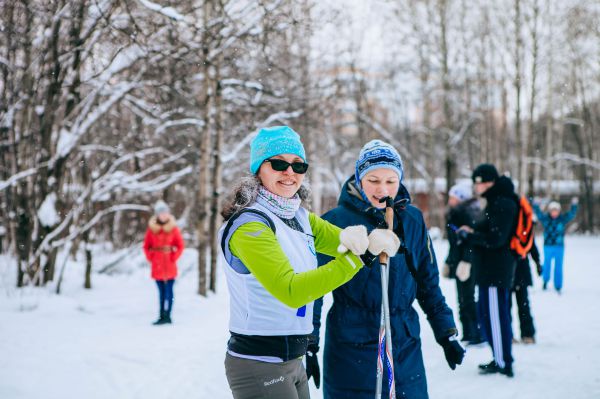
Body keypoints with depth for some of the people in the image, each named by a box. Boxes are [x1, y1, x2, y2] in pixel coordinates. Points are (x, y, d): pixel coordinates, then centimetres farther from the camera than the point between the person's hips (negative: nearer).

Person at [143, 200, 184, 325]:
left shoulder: (173, 228, -1)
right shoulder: (152, 228, 5)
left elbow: (180, 245, 1)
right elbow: (146, 246, 10)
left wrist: (173, 258, -6)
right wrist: (150, 258, 1)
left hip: (169, 265, -2)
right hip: (157, 265, 2)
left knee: (168, 290, -5)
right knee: (161, 291, 8)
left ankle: (167, 316, -5)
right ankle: (162, 316, 12)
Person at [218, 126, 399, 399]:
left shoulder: (300, 217, 8)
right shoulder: (249, 224, -16)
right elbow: (290, 290, -26)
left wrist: (374, 241, -23)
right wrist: (355, 258, -25)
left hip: (293, 363, 8)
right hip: (259, 367, -8)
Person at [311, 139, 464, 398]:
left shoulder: (412, 220, 4)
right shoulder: (336, 221, -8)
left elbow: (428, 283, 13)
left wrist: (446, 334, 12)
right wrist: (308, 346, -7)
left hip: (406, 346, 4)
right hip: (352, 348, -3)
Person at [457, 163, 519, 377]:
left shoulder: (502, 204, -16)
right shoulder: (497, 202, 16)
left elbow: (495, 239, -21)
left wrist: (469, 235, -11)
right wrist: (473, 231, 5)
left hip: (495, 269, -11)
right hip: (491, 269, 11)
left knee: (495, 315, -6)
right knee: (486, 312, 17)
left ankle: (503, 364, 1)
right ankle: (501, 358, 25)